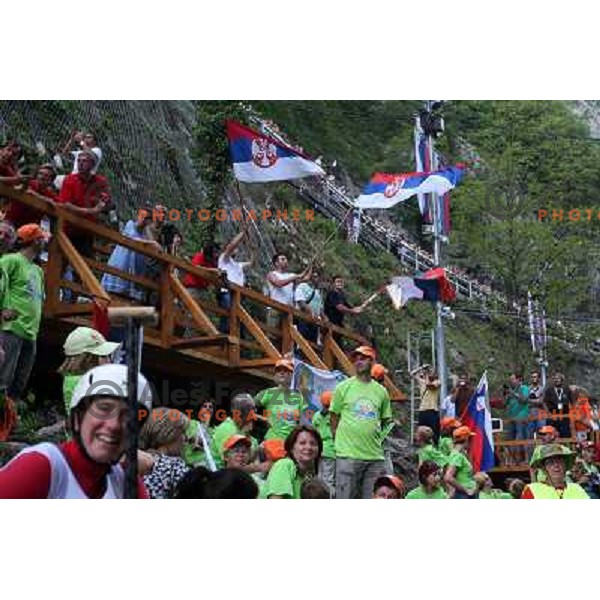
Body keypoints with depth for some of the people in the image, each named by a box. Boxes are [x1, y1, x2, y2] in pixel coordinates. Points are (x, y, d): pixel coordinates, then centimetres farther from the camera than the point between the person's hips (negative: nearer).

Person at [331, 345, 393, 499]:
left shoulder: (381, 391, 11)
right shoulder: (343, 387, 3)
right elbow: (334, 418, 6)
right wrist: (342, 442, 1)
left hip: (375, 456, 3)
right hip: (348, 455, -3)